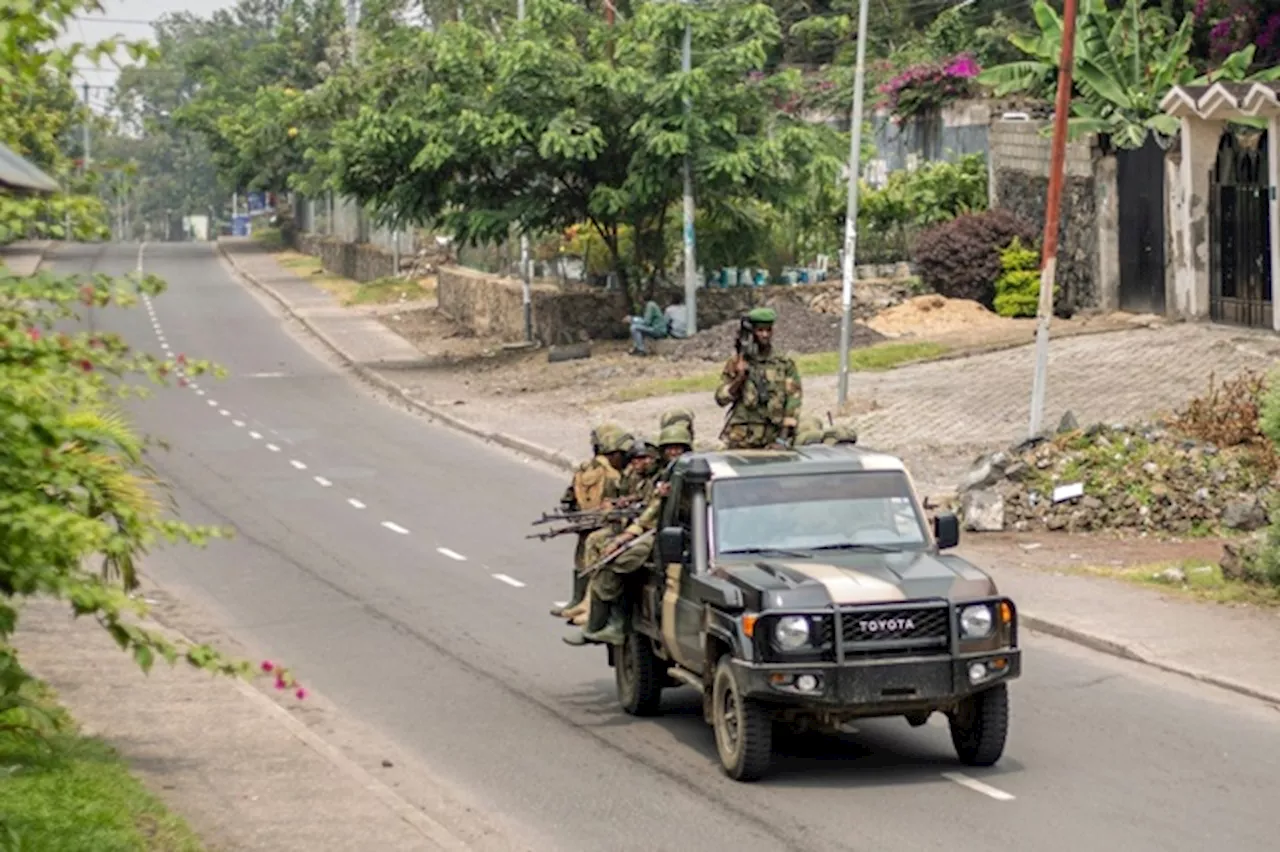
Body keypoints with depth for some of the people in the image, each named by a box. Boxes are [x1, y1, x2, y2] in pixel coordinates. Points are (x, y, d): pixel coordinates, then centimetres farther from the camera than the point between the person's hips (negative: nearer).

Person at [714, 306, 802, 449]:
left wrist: (783, 437, -7)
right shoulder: (736, 363, 8)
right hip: (741, 439, 1)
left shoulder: (785, 365, 7)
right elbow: (721, 398, 5)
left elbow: (793, 400, 2)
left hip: (773, 438, 0)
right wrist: (739, 378, -11)